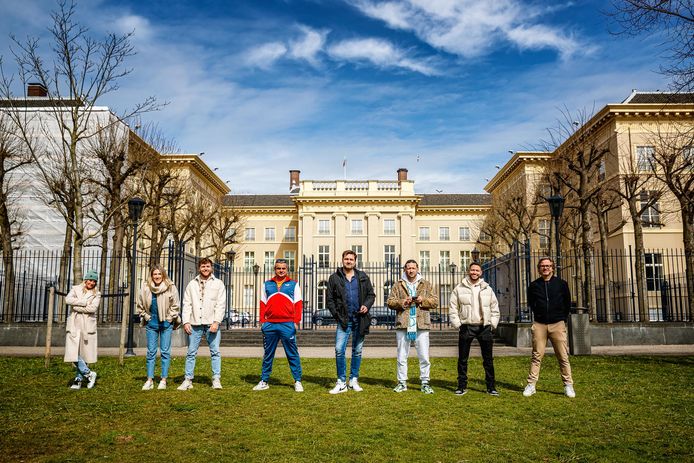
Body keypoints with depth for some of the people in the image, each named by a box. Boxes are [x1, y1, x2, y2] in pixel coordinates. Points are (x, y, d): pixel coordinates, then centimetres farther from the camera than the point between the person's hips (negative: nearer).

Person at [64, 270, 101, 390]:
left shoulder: (96, 294, 9)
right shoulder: (76, 289, 12)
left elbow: (93, 308, -8)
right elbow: (68, 300, -8)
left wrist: (76, 307, -8)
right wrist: (84, 302, -11)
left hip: (88, 326, 0)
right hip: (74, 326, 1)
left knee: (84, 353, 1)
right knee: (73, 353, -8)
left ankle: (78, 380, 13)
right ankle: (89, 374, 4)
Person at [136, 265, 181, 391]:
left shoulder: (171, 287, -5)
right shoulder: (145, 288, 0)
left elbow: (175, 306, 0)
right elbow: (140, 306, 11)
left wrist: (169, 319, -4)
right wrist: (146, 317, 4)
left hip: (166, 324, -2)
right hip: (151, 324, 2)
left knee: (165, 352, 3)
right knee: (151, 352, 5)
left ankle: (163, 380, 10)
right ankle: (149, 380, 10)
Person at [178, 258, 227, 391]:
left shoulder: (218, 284, 5)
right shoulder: (192, 284, 12)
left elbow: (221, 305, -1)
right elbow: (187, 304, 9)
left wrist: (216, 322, -12)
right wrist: (186, 321, -2)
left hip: (212, 324, -2)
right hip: (195, 324, 2)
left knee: (215, 352, -1)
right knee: (191, 353, 5)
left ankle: (216, 380, 5)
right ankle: (188, 380, 13)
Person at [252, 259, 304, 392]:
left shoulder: (293, 284, 8)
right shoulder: (267, 285, 14)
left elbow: (298, 304, 4)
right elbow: (263, 304, 12)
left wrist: (296, 321, -5)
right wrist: (262, 321, 3)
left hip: (287, 324, -2)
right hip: (270, 325, 2)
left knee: (292, 354, 1)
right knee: (268, 354, 9)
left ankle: (298, 381, 7)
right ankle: (264, 381, 18)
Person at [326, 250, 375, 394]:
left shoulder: (362, 277, 8)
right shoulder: (334, 278, 3)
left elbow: (371, 294, 11)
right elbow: (330, 299, 4)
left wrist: (366, 305, -8)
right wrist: (337, 315, -5)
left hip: (360, 319, 2)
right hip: (344, 319, -2)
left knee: (357, 351, 9)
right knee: (339, 350, -11)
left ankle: (353, 380, 21)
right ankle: (341, 382, 1)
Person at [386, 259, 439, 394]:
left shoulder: (426, 285, 10)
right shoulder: (398, 285, 10)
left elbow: (435, 302, 5)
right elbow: (389, 302, 6)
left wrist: (423, 300, -12)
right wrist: (401, 302, -11)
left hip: (421, 325, 0)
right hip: (403, 325, 1)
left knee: (424, 356, 1)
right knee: (402, 356, 7)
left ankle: (425, 383, 12)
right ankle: (402, 383, 18)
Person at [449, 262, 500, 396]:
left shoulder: (488, 289, 9)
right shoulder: (459, 288, 3)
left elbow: (495, 308, 13)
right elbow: (453, 308, 3)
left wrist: (492, 324, 3)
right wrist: (457, 324, -5)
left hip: (484, 327, 1)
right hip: (466, 327, -1)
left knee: (488, 359, 5)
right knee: (462, 359, 4)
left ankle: (491, 387, 14)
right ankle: (462, 386, 14)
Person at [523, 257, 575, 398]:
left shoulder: (561, 284, 4)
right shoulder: (534, 285, 5)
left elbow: (567, 303, 14)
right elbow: (531, 303, 19)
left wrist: (562, 318, 12)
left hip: (557, 324, 0)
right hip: (539, 324, 1)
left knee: (563, 356, 0)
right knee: (537, 356, 1)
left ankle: (568, 385, 8)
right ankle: (531, 385, 4)